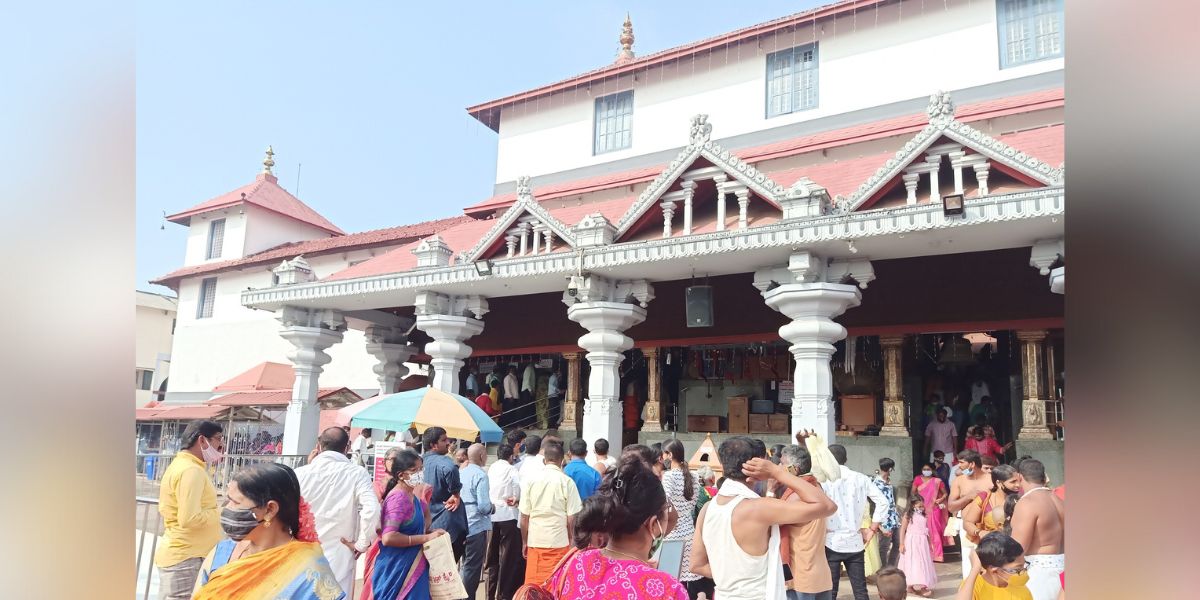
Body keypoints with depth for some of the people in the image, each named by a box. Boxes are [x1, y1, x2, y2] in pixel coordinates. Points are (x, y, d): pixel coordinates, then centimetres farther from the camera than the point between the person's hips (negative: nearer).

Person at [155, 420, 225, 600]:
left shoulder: (180, 464, 14)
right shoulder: (192, 470, -19)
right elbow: (190, 519, -26)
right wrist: (222, 513, -13)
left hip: (178, 553, 10)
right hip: (187, 558, -10)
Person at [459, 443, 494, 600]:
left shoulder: (461, 473, 5)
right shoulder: (481, 475, -16)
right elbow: (484, 506, -22)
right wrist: (492, 508, -1)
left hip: (463, 526, 7)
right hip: (477, 527, -7)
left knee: (467, 565, 20)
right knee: (473, 567, 3)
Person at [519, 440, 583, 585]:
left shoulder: (530, 480, 0)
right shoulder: (567, 482, -7)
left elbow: (524, 516, 3)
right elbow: (571, 518, -6)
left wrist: (524, 542, 14)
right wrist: (571, 540, 10)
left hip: (535, 541, 2)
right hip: (559, 541, -2)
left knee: (533, 585, 10)